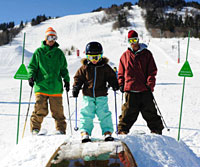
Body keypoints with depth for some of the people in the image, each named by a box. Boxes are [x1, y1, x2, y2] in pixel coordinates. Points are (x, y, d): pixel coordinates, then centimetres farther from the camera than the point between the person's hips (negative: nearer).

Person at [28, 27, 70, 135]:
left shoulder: (59, 53, 13)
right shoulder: (38, 52, 7)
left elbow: (64, 69, 20)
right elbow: (32, 66, 9)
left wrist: (66, 80, 12)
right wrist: (31, 77, -7)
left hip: (56, 87, 2)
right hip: (41, 85, -1)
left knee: (58, 110, 3)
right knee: (40, 110, -7)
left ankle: (61, 129, 13)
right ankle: (35, 129, 5)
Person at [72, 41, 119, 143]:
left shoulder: (105, 67, 3)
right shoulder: (84, 67, 2)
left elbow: (111, 77, 10)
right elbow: (78, 78, 8)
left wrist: (114, 84, -9)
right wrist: (76, 88, -5)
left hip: (101, 96, 0)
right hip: (88, 96, 0)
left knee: (104, 114, -2)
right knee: (86, 114, -1)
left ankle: (107, 132, 7)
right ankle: (85, 132, 6)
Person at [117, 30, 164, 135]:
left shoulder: (146, 54, 7)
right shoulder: (125, 56, 11)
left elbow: (152, 71, 4)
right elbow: (121, 72, 17)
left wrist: (150, 84, -7)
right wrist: (121, 84, 4)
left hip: (145, 90, -1)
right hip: (130, 90, 1)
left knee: (150, 112, 6)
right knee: (128, 113, 2)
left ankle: (156, 130, 17)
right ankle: (122, 130, 13)